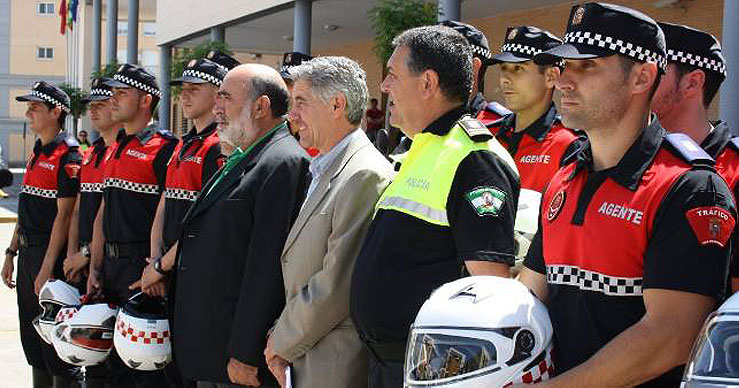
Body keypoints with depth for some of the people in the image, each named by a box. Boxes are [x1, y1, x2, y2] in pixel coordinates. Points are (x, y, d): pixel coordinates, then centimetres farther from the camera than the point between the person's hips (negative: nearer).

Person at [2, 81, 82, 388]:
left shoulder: (67, 156, -14)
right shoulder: (36, 154, 15)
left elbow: (64, 216, -18)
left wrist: (47, 269, -20)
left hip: (52, 257, -9)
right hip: (28, 254, 9)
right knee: (32, 338, 14)